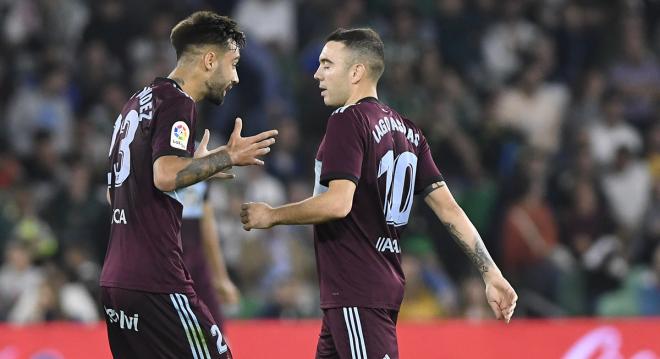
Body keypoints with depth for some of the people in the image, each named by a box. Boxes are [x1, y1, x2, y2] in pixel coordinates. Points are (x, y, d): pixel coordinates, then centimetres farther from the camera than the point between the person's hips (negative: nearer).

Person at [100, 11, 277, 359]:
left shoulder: (137, 103, 20)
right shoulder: (177, 102, -8)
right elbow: (165, 176, -23)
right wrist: (227, 157, -13)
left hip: (114, 279, 9)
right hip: (157, 285, -9)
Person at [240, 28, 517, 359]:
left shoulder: (347, 120, -10)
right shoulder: (406, 130, 14)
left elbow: (338, 203, -22)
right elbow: (448, 209, 11)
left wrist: (273, 216, -8)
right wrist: (491, 274, 11)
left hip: (356, 294, -9)